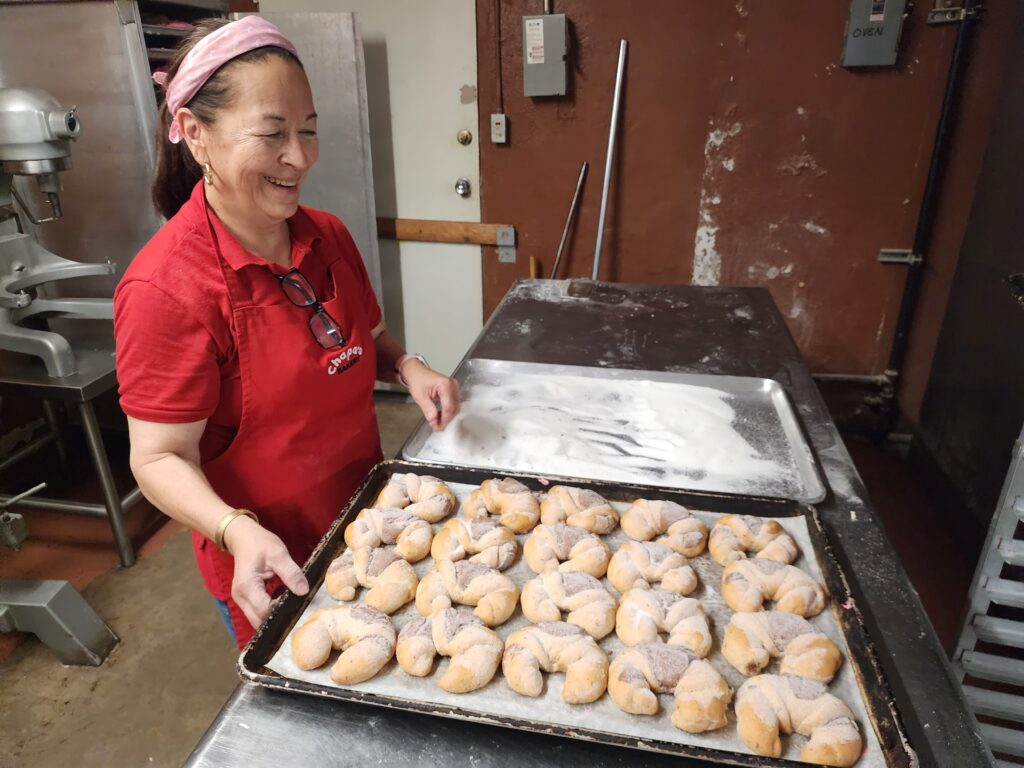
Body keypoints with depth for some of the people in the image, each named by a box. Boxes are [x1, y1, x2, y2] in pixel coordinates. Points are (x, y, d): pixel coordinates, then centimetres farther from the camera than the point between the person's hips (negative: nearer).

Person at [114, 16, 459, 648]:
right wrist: (239, 532, -36)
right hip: (272, 566, -6)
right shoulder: (166, 287, -24)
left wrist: (407, 367, -9)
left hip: (364, 521, 6)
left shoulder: (328, 237, -3)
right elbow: (161, 458, -20)